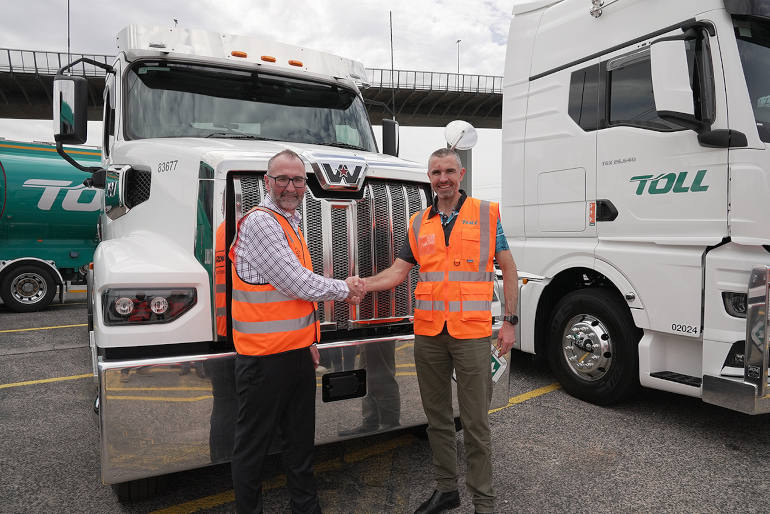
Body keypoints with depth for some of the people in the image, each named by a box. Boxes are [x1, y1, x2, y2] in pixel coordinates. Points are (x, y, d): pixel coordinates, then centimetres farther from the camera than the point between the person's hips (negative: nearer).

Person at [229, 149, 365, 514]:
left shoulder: (291, 223, 15)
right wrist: (344, 288, -4)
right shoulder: (260, 223, -15)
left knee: (300, 439, 19)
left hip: (297, 351, 9)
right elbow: (298, 284, -20)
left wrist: (308, 340, 16)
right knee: (254, 444, 7)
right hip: (265, 356, -9)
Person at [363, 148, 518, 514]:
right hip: (428, 333, 4)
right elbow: (398, 271, 7)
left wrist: (510, 321, -3)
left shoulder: (487, 213, 2)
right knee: (437, 416, 14)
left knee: (475, 422, 3)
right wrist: (359, 285, -9)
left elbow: (508, 268, 3)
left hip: (472, 333, -3)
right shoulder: (419, 223, 10)